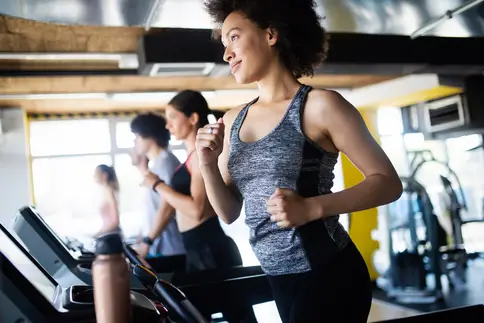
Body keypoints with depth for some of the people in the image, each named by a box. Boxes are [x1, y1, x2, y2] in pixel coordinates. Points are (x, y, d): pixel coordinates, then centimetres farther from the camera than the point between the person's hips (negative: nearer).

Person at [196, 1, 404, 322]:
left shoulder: (320, 105, -12)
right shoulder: (233, 120, 5)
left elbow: (389, 183, -12)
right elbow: (229, 212, 7)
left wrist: (312, 208, -23)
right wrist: (208, 165, -11)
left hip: (327, 275, -6)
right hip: (279, 279, 6)